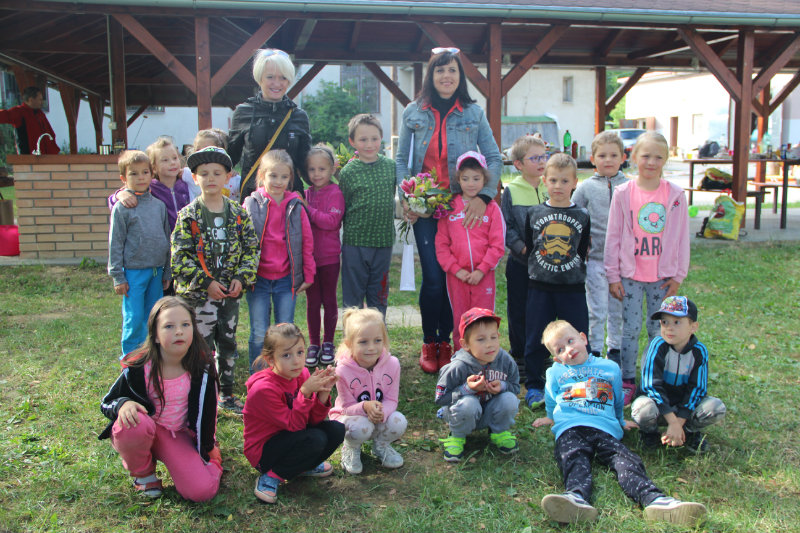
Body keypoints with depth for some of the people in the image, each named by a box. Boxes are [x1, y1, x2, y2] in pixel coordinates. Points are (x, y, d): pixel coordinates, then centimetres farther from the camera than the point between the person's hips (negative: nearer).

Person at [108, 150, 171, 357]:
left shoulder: (159, 205, 8)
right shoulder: (122, 208, -5)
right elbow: (115, 244, -4)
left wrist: (167, 272, 13)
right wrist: (117, 277, -6)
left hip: (157, 270, 4)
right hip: (133, 271, -4)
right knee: (134, 320, 0)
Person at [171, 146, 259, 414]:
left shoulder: (238, 213, 3)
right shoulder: (188, 216, -6)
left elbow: (252, 248, 5)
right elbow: (180, 257, -10)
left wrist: (242, 278, -8)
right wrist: (205, 282, -15)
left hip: (231, 291, 3)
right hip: (199, 294, -3)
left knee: (228, 344, 14)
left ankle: (226, 394, 28)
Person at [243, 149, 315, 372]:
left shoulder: (296, 207, 1)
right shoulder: (251, 205, -3)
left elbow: (307, 242, 7)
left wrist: (308, 275, 6)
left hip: (287, 279, 1)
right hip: (258, 279, -1)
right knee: (259, 335, 3)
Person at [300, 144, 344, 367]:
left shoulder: (336, 193, -8)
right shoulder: (305, 194, 8)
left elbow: (332, 221, -21)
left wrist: (308, 209, -18)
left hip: (329, 257, -4)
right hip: (308, 256, 4)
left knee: (329, 300, 8)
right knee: (312, 302, 10)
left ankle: (328, 344, 21)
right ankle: (313, 345, 19)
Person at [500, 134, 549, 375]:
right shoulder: (511, 190, -5)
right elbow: (506, 228, -4)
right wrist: (522, 247, -17)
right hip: (520, 262, -2)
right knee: (519, 311, 6)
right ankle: (519, 357, 19)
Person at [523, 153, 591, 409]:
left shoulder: (582, 216, 2)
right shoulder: (534, 213, 2)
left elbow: (582, 251, 8)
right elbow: (528, 246, 9)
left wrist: (570, 269, 0)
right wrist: (544, 266, 2)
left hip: (572, 287, 0)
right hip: (540, 287, 0)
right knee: (535, 339, 5)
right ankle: (533, 386, 17)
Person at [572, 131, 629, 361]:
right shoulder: (586, 187, 0)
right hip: (595, 258, -1)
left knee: (618, 309, 11)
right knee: (596, 311, 2)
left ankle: (615, 349, 27)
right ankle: (594, 351, 14)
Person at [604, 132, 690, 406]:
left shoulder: (676, 194, -1)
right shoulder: (623, 193, -3)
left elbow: (682, 237, 3)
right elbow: (613, 236, 0)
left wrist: (678, 275, 2)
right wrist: (613, 275, -1)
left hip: (662, 276, 1)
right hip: (630, 275, -1)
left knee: (659, 330, 9)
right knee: (630, 328, 4)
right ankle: (627, 381, 15)